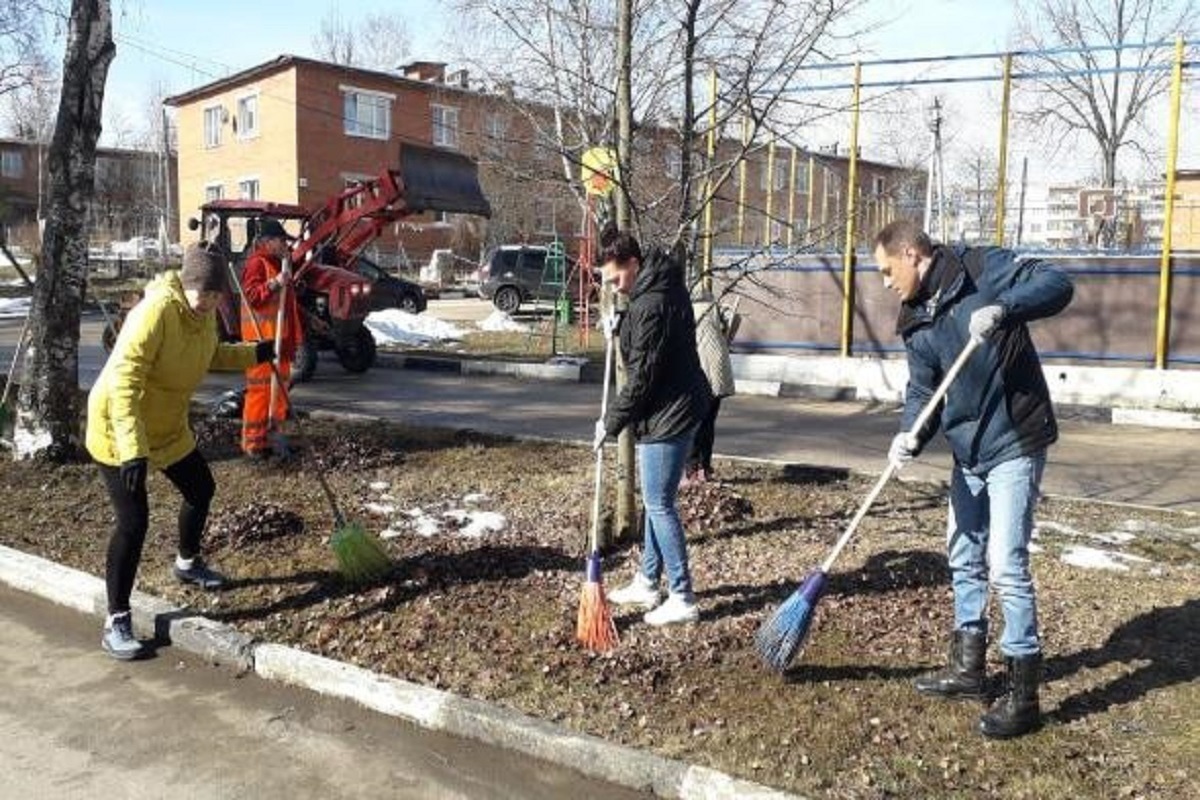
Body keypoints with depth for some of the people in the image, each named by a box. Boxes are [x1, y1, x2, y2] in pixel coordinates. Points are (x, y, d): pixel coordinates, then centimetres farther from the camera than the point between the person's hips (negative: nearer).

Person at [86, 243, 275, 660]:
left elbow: (211, 356, 19)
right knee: (133, 521, -10)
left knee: (201, 489, 21)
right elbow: (123, 381, -36)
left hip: (167, 426, 9)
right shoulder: (157, 311, -30)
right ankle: (116, 621, 3)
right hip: (119, 430, -9)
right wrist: (132, 449, -42)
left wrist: (254, 354, 10)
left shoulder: (203, 314, -4)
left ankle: (187, 563, 48)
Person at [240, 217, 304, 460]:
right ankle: (253, 441, -3)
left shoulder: (277, 263, 20)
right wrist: (274, 283, -29)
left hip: (279, 338, 10)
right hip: (262, 337, -10)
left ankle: (273, 431, 24)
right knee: (261, 387, -8)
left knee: (279, 385, 14)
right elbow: (251, 296, -20)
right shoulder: (257, 263, -10)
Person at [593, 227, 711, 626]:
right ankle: (647, 583, 30)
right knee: (655, 501, 18)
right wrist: (621, 327, 8)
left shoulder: (652, 305, -23)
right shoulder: (662, 285, 9)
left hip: (669, 413, -11)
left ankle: (683, 599, 4)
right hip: (670, 409, 11)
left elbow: (641, 377, -20)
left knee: (659, 505, -4)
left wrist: (611, 422, -10)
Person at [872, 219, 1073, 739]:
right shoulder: (915, 323, 6)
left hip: (1014, 445, -8)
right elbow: (922, 389, 1)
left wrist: (1002, 309, -34)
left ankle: (1023, 695, 6)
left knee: (1006, 566, -8)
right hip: (969, 451, 8)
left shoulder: (983, 268, -11)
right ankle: (969, 667, 34)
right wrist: (911, 434, -18)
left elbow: (1057, 284, -18)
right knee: (963, 558, 17)